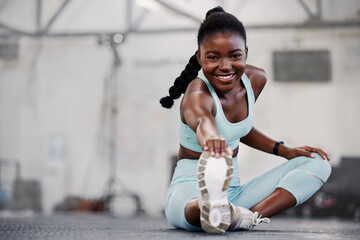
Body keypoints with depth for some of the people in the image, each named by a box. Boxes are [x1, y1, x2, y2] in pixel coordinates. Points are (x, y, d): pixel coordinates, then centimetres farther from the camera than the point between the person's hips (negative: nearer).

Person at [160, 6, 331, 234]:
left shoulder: (255, 79, 1)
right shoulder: (198, 93, -22)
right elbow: (200, 118, -49)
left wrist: (284, 151, 12)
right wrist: (209, 136, -72)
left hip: (233, 193, 8)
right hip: (190, 189, -8)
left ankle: (248, 217, -25)